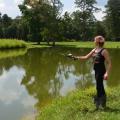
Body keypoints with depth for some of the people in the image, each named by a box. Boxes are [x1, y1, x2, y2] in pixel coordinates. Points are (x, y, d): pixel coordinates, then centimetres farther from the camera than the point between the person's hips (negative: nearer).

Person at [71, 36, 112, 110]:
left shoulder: (104, 51, -15)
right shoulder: (94, 50, 9)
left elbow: (109, 63, -17)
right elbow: (86, 57, 15)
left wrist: (107, 73, -25)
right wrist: (76, 57, 7)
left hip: (101, 71, -8)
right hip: (96, 71, 8)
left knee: (99, 87, -3)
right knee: (100, 87, 16)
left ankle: (97, 105, 8)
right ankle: (103, 104, 29)